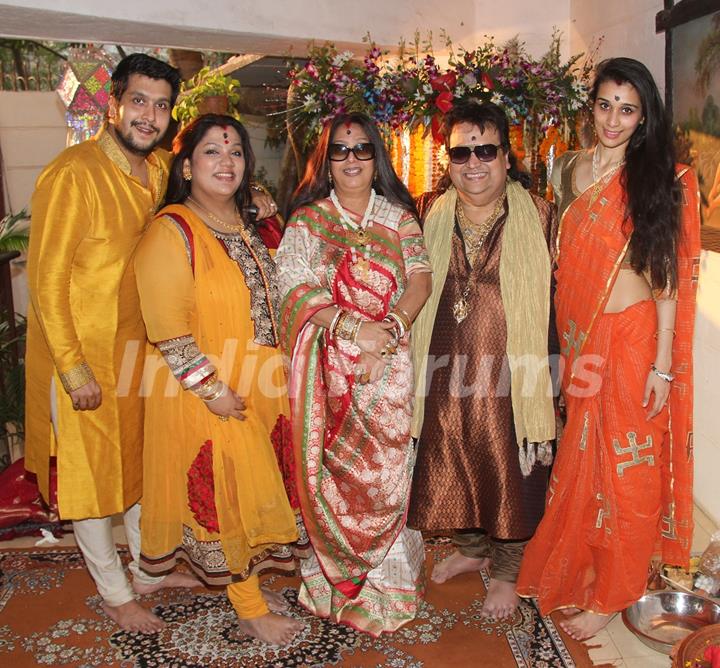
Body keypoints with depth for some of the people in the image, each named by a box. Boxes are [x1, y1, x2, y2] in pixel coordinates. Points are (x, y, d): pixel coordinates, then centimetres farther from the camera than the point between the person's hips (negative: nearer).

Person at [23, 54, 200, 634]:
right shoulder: (73, 174, -20)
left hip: (137, 344, 8)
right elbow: (46, 277, -19)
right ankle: (115, 593, 26)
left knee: (141, 459, 19)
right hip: (78, 350, -7)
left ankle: (148, 569, 38)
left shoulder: (158, 170, 3)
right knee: (88, 471, 8)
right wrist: (74, 369, -18)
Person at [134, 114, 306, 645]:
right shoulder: (172, 232, -15)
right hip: (208, 397, -7)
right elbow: (167, 327, -21)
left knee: (253, 487, 16)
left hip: (260, 386, 8)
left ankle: (248, 582, 34)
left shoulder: (248, 228, 10)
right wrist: (210, 387, -22)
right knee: (223, 492, 3)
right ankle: (249, 608, 18)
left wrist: (275, 373, 15)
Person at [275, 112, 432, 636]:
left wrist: (391, 327, -15)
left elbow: (420, 279, 3)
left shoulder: (398, 217, 13)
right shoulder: (307, 221, 8)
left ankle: (385, 584, 17)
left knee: (387, 469, 1)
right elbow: (296, 289, -4)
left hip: (390, 364, 1)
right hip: (330, 366, -1)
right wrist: (354, 326, -16)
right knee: (332, 472, 1)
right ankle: (337, 579, 17)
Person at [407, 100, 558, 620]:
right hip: (446, 369, 3)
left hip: (511, 368, -3)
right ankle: (471, 548, 43)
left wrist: (548, 374, -7)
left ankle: (507, 572, 32)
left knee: (511, 467, 8)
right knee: (451, 461, 16)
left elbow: (554, 299, -3)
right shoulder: (431, 213, 3)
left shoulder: (538, 216, -5)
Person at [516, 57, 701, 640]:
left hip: (633, 335, -4)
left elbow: (668, 275, -9)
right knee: (578, 459, 16)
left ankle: (612, 592, 25)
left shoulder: (660, 178, -7)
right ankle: (572, 571, 37)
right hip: (580, 336, 4)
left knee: (624, 465, 6)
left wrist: (663, 362, -13)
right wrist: (565, 338, 10)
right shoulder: (569, 169, 7)